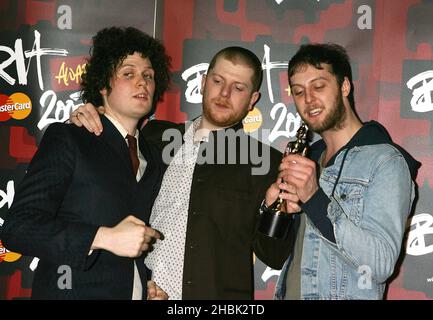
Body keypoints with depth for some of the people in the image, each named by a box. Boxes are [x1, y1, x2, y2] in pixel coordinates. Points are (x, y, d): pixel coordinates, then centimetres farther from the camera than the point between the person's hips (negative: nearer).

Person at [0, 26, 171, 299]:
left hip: (138, 292, 5)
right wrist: (105, 238, -24)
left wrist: (153, 283, 0)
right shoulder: (66, 138, -8)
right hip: (72, 290, -5)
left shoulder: (153, 159, 10)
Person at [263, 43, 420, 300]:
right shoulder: (309, 156, 5)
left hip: (346, 294, -6)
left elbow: (381, 264, -25)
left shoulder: (386, 161, -16)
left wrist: (315, 199, -31)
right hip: (288, 292, 6)